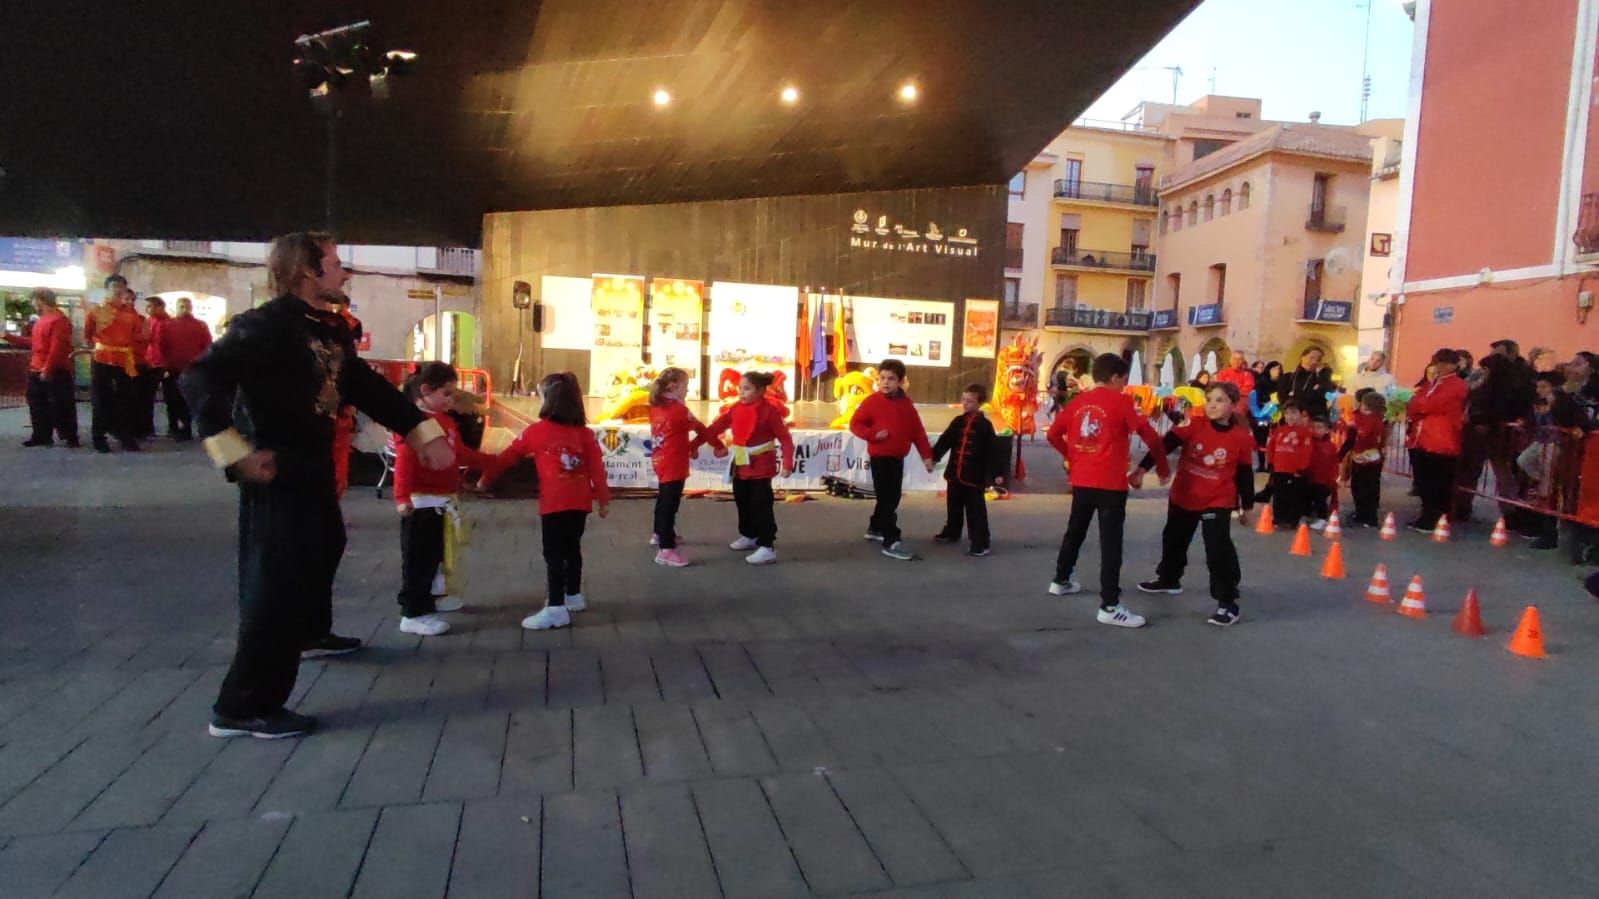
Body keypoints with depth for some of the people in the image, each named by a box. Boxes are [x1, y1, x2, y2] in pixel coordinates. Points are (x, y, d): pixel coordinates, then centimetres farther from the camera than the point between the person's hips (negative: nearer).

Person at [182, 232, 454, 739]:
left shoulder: (331, 328, 9)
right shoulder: (265, 325, -19)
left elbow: (367, 386, 15)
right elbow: (200, 379, -27)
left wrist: (423, 431, 9)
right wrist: (235, 452, -32)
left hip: (315, 466, 10)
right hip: (277, 473, -10)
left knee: (323, 550, 29)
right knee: (277, 582, -9)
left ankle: (310, 633, 56)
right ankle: (244, 707, 1)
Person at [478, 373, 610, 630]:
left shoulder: (537, 430, -5)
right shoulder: (585, 432, 3)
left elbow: (508, 456, 5)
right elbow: (597, 468, 2)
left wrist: (486, 478, 18)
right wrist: (604, 499, 10)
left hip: (554, 504, -5)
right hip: (580, 502, 5)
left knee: (554, 554, -2)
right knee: (572, 549, 19)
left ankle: (556, 609, -4)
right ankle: (574, 596, 32)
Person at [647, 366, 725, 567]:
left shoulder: (656, 407, 5)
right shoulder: (679, 409, -18)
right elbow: (701, 430, -10)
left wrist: (690, 445, 8)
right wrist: (719, 446, 2)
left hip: (660, 462, 9)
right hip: (673, 466, -9)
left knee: (664, 499, 26)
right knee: (670, 504, -8)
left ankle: (660, 534, 44)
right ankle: (666, 550, -9)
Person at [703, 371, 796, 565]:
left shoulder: (769, 411, -16)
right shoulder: (736, 409, 2)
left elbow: (785, 438, -15)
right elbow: (716, 427, 1)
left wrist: (787, 463, -23)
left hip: (761, 467, -7)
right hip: (741, 466, 8)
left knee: (761, 506, -8)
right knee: (742, 503, 20)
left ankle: (768, 547, -4)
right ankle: (749, 536, 38)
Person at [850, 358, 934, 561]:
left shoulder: (906, 403, 5)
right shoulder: (872, 401, -10)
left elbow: (918, 430, 7)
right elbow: (855, 424, -7)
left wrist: (926, 455, 2)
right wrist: (873, 434, -22)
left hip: (898, 458, 7)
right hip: (880, 458, -7)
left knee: (893, 497, 18)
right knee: (887, 499, -10)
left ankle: (875, 528, 37)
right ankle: (891, 543, -10)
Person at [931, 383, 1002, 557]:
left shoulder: (985, 425, -7)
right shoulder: (957, 421, 8)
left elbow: (992, 451, -9)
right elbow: (945, 441, 6)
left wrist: (996, 473, -13)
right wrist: (933, 456, -6)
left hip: (974, 476, -5)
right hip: (954, 473, 6)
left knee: (976, 512, -3)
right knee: (953, 507, 21)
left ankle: (981, 544, 2)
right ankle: (951, 533, 39)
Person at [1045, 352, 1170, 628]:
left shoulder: (1078, 401, 7)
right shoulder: (1121, 402, -7)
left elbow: (1053, 435, 9)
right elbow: (1150, 436, -11)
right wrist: (1163, 468, 2)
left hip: (1081, 481, 6)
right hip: (1110, 484, -6)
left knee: (1075, 531, 23)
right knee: (1111, 542, -4)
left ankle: (1060, 580, 38)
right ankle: (1110, 607, -4)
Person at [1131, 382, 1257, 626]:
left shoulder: (1242, 437, -11)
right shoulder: (1193, 424, -12)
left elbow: (1245, 475, -1)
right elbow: (1164, 445, -21)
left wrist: (1246, 507, 8)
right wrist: (1142, 469, -33)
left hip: (1218, 502, -3)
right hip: (1183, 496, 3)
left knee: (1219, 549, -15)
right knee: (1174, 540, 22)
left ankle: (1227, 602, -4)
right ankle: (1168, 579, 46)